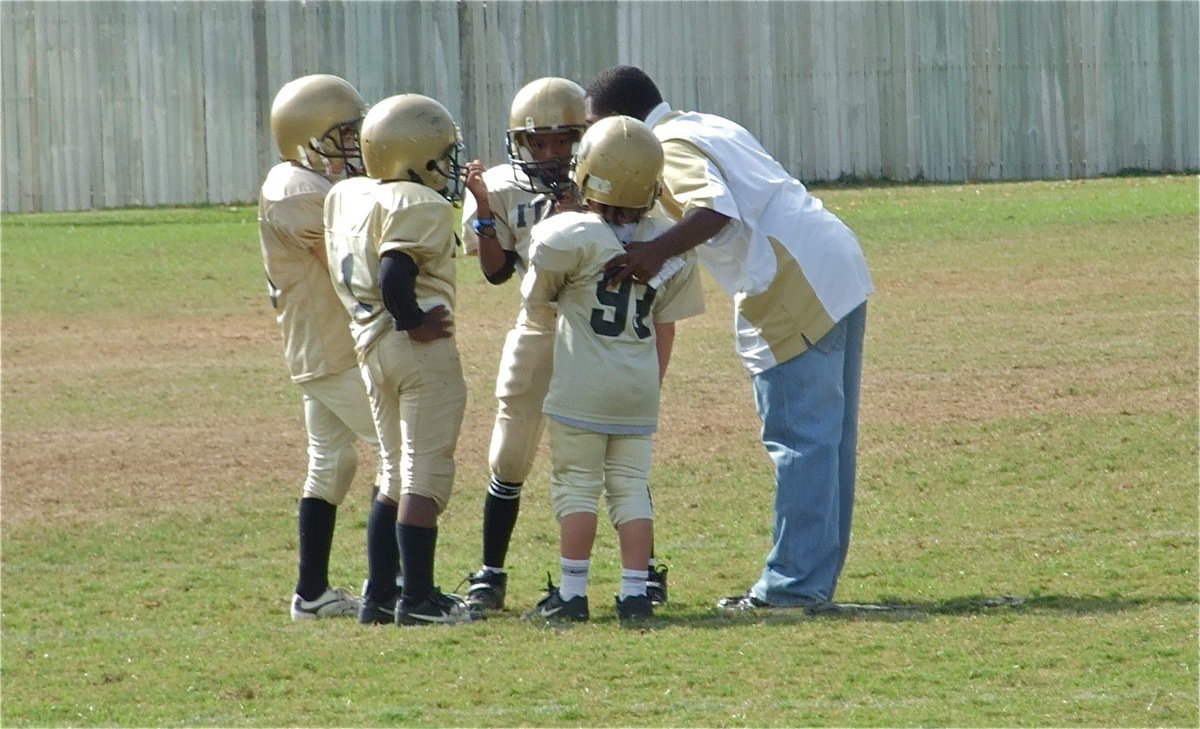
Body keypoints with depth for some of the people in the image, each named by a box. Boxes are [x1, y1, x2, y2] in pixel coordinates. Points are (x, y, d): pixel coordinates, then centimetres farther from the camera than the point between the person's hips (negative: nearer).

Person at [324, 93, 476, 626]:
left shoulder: (346, 197, 10)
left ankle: (379, 595, 16)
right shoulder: (422, 207, -14)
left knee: (397, 475, 17)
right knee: (425, 476, -2)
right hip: (422, 350, -8)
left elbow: (347, 277, 11)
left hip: (370, 345, 8)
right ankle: (418, 597, -3)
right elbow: (393, 276, -26)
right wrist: (415, 322, -13)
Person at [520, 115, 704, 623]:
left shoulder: (570, 237, -12)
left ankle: (572, 592, 4)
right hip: (639, 390, 4)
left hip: (581, 389, -4)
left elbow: (535, 297, 4)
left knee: (576, 485, 4)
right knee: (631, 488, 9)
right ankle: (635, 592, 5)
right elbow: (664, 331, 10)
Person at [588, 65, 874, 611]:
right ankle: (818, 575, 19)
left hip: (794, 291, -10)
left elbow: (715, 209, -24)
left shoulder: (671, 148, -8)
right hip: (841, 265, 10)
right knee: (830, 439, 13)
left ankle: (795, 582, -4)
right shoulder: (708, 127, 21)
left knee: (800, 440, -6)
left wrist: (657, 251, -36)